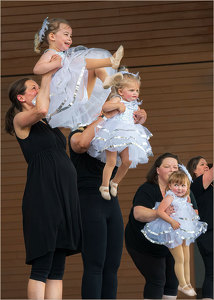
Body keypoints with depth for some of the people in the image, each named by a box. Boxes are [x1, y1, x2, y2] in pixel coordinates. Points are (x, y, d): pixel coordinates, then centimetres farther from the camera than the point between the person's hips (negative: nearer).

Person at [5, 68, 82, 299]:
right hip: (42, 195, -8)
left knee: (57, 270, 5)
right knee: (42, 267, -10)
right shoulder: (21, 120, -1)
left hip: (65, 196, 8)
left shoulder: (47, 123, 21)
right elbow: (41, 109, -20)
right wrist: (47, 76, -8)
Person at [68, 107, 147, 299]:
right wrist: (105, 116, -21)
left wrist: (138, 123, -8)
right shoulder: (77, 136, -3)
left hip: (112, 205, 7)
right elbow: (82, 142, -28)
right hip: (89, 203, -7)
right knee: (94, 266, -13)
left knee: (112, 266, 3)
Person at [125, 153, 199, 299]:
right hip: (144, 246, -5)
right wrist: (160, 213, -49)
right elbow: (138, 213, -32)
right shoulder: (147, 189, -16)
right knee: (156, 279, -11)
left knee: (173, 280, 5)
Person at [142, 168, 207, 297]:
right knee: (180, 259, -4)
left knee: (187, 259, 12)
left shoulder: (185, 198, 8)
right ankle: (182, 285, 6)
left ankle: (188, 283, 22)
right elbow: (159, 211, -24)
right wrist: (172, 221, -29)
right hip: (173, 232, -8)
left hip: (185, 232, 8)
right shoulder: (170, 197, -16)